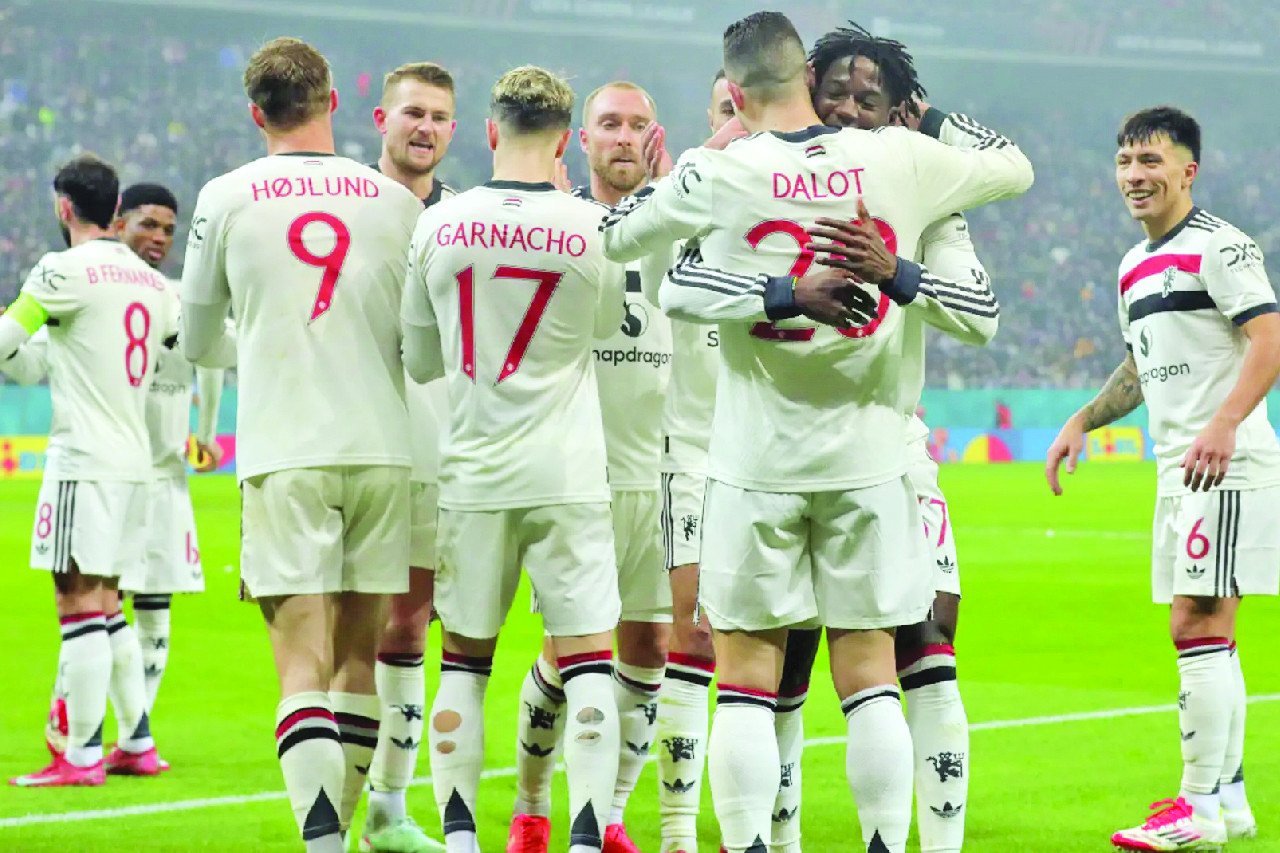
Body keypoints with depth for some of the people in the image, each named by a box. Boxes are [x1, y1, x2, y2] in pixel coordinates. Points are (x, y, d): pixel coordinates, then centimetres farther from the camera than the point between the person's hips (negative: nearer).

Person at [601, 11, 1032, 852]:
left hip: (758, 465, -2)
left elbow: (617, 237, 8)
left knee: (746, 677, 4)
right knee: (869, 673, 6)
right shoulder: (901, 161, -2)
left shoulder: (719, 174, -8)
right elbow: (1015, 168, 16)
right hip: (869, 460, 2)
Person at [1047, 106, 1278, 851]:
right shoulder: (1136, 265, 18)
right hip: (1180, 474, 9)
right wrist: (1083, 421, 21)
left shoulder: (1220, 247, -10)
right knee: (1208, 635, 10)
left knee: (1199, 628, -12)